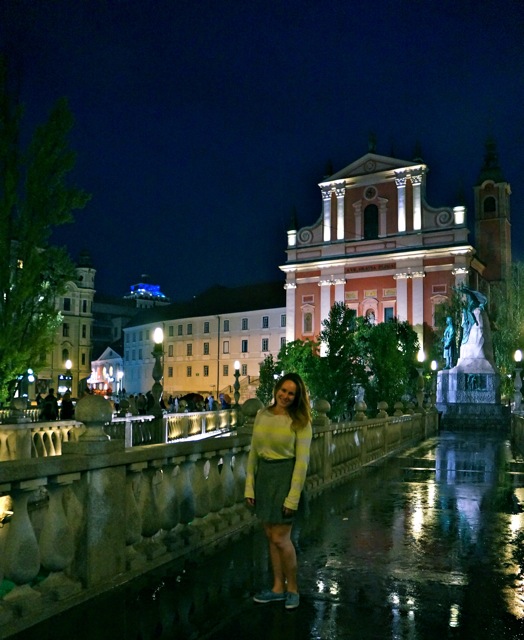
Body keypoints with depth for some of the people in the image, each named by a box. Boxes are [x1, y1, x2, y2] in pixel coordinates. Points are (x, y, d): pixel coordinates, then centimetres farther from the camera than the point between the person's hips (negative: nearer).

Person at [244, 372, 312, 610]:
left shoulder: (300, 421, -10)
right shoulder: (262, 415, 3)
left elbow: (302, 461, -12)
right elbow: (253, 452, 6)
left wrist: (293, 497, -16)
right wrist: (249, 486, 3)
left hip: (285, 476, -5)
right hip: (263, 475, 5)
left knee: (280, 538, -1)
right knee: (270, 535, 12)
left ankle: (292, 588, 20)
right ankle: (278, 587, 28)